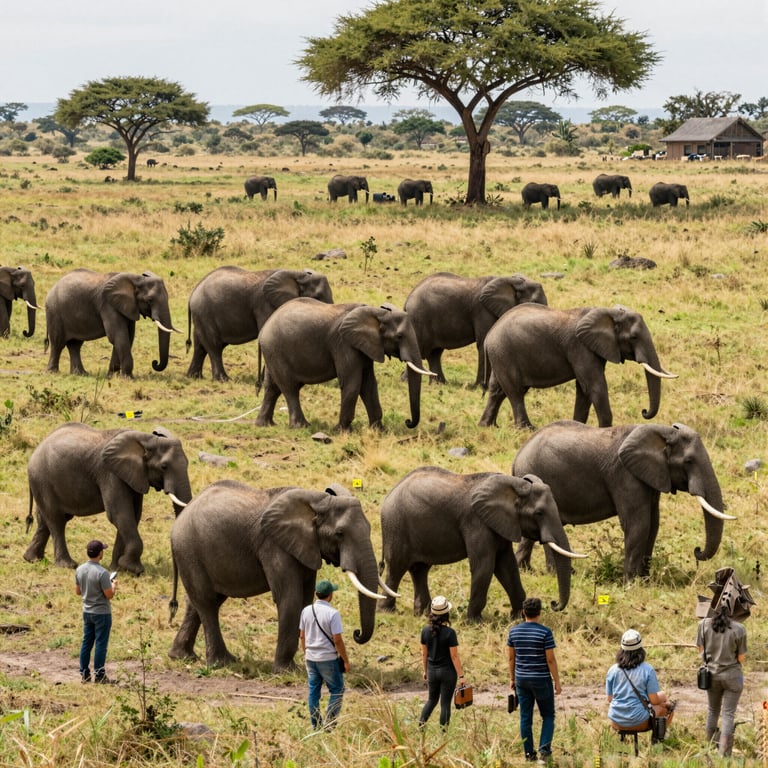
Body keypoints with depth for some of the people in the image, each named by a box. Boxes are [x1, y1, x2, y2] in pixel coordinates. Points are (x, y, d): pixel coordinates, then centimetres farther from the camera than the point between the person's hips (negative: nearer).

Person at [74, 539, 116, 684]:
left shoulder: (79, 570, -1)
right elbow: (109, 595, -18)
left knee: (86, 643, 13)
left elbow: (78, 591, 9)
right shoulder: (102, 573, -22)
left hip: (87, 612, 6)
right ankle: (99, 675, 7)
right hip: (102, 613, -6)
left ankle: (84, 673, 17)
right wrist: (113, 585, 1)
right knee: (101, 644, 2)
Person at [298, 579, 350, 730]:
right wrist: (346, 661, -8)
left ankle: (316, 724, 15)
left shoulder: (306, 611, 2)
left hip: (310, 657, 6)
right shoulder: (332, 613, -17)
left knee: (313, 690, 12)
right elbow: (337, 640, -17)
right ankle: (330, 722, -1)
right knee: (337, 690, 7)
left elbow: (302, 635, 9)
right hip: (328, 659, -6)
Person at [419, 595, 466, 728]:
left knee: (431, 700, 20)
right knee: (445, 703, 5)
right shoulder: (449, 632, -17)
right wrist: (461, 676, -9)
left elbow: (424, 653, 5)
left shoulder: (426, 631, -4)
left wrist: (424, 670, 18)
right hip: (447, 672, -4)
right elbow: (454, 656, -15)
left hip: (432, 671, 4)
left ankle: (420, 724, 6)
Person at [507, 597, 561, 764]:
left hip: (522, 680, 3)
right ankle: (544, 749, -7)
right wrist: (557, 682, -5)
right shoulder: (545, 632, -13)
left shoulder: (514, 631, 0)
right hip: (541, 680, -3)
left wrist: (512, 678, 17)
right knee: (548, 716, 9)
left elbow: (511, 657, 6)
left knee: (525, 718, 9)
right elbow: (550, 659, -12)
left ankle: (529, 754, 10)